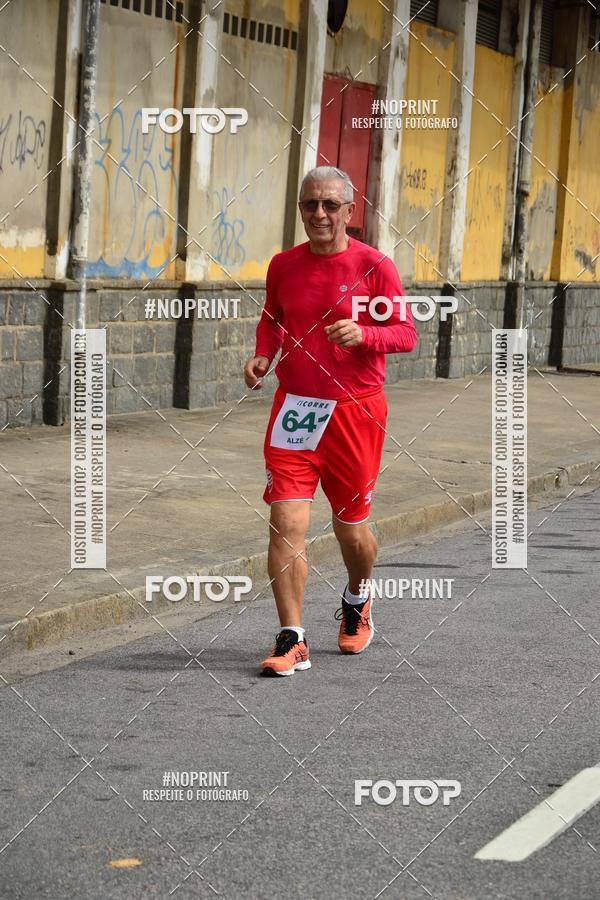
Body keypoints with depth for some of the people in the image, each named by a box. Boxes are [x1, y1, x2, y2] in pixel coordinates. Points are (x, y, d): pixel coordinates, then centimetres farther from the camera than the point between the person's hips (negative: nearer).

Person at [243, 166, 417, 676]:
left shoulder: (374, 266, -4)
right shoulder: (284, 265, 6)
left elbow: (406, 334, -3)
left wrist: (364, 334, -21)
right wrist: (262, 355, 3)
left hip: (355, 411, -2)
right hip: (294, 409, 2)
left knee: (351, 529, 10)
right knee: (286, 523, -10)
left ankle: (358, 601, 43)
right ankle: (292, 642, -6)